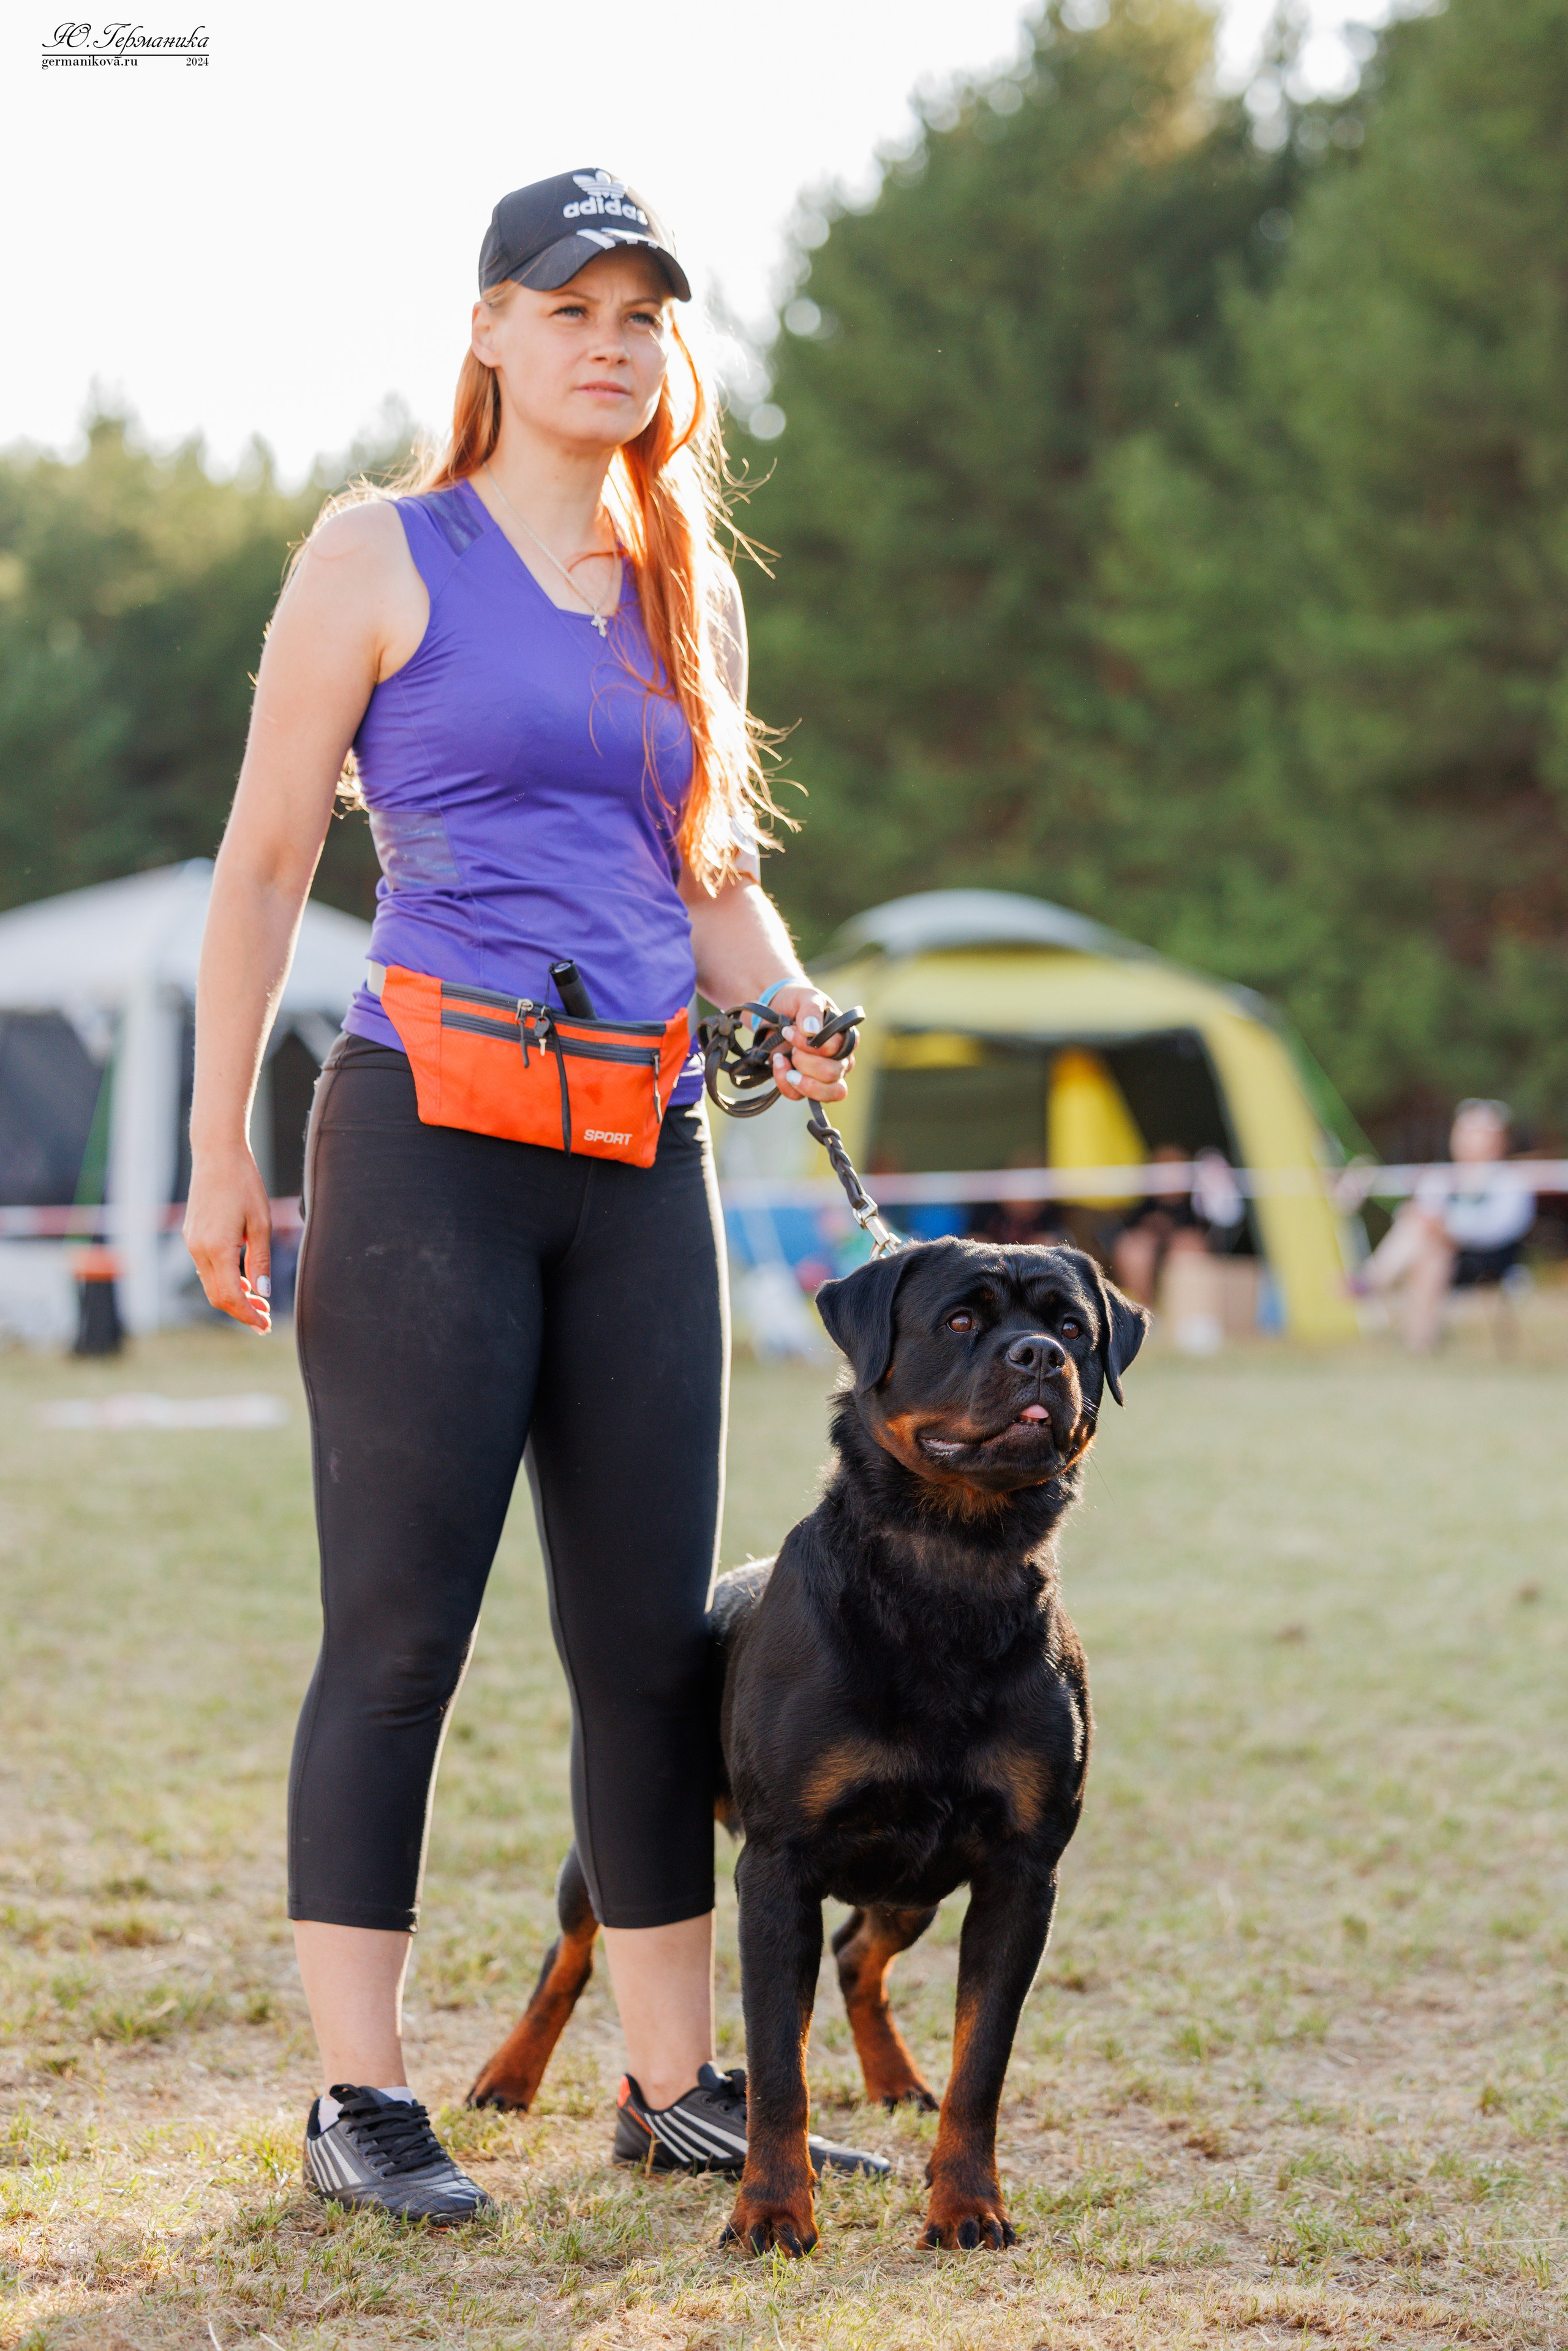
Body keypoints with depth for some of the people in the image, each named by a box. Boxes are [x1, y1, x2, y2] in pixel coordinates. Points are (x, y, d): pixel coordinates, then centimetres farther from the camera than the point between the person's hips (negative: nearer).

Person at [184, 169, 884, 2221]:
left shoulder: (687, 591, 16)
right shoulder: (383, 557, 1)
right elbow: (266, 861, 1)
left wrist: (794, 1009, 1)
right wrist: (222, 1150, -3)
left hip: (645, 1159, 5)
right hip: (427, 1133, -5)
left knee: (654, 1637, 7)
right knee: (400, 1628, -3)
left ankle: (675, 2078, 16)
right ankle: (361, 2099, 4)